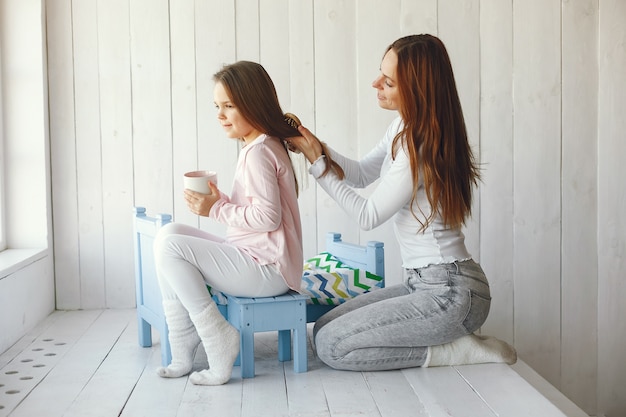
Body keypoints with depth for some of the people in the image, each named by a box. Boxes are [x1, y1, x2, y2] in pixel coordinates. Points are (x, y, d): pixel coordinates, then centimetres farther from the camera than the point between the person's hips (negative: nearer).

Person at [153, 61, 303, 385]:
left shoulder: (258, 151, -15)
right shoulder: (261, 146, 17)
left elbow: (267, 216, -23)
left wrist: (217, 209, -13)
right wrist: (218, 201, 3)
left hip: (266, 271, -11)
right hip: (259, 262, 11)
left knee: (168, 246, -16)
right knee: (171, 234, 7)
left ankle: (217, 337, -9)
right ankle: (182, 354, 4)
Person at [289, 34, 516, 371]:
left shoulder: (420, 147, -22)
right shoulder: (403, 129, 7)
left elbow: (368, 216, -13)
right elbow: (361, 174, 18)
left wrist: (317, 163, -8)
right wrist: (320, 150, 0)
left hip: (449, 293, -10)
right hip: (423, 282, 10)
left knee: (331, 345, -13)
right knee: (324, 327, 8)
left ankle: (458, 350, -4)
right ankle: (456, 338, 9)